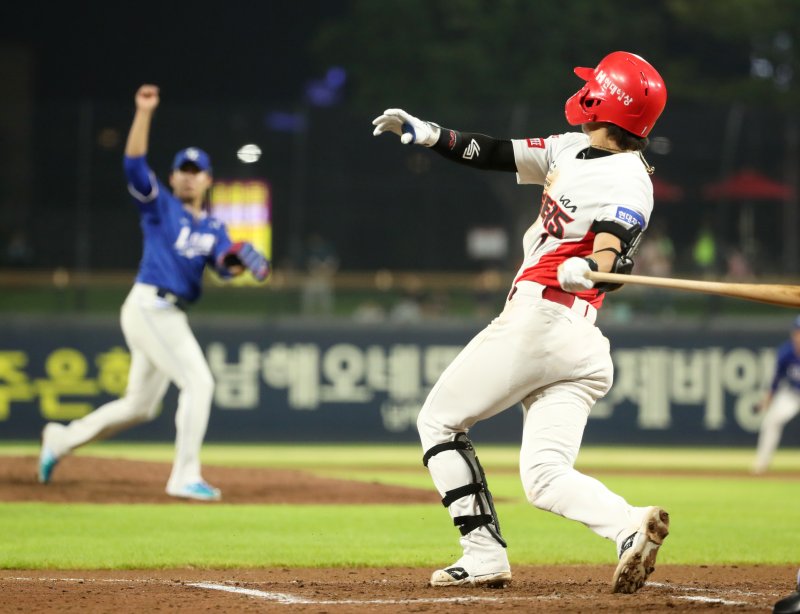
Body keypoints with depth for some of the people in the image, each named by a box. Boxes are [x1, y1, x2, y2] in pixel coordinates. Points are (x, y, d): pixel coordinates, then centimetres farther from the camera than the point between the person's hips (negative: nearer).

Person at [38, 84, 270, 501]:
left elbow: (224, 264, -1)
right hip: (149, 306, -8)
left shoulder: (213, 228, 17)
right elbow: (134, 162, -12)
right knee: (198, 381, -16)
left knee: (140, 405, 13)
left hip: (170, 315, 8)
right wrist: (144, 113, -21)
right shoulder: (160, 205, 2)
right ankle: (185, 478, -14)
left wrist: (237, 262, -24)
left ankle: (62, 439, 27)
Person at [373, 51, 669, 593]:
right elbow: (498, 154, 20)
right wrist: (427, 134, 9)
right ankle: (630, 524, -25)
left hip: (539, 319, -9)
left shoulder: (629, 183, -12)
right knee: (546, 477, -1)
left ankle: (484, 552, -4)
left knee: (439, 421, 5)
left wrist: (587, 269, -51)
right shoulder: (571, 149, 15)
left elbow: (613, 249, -29)